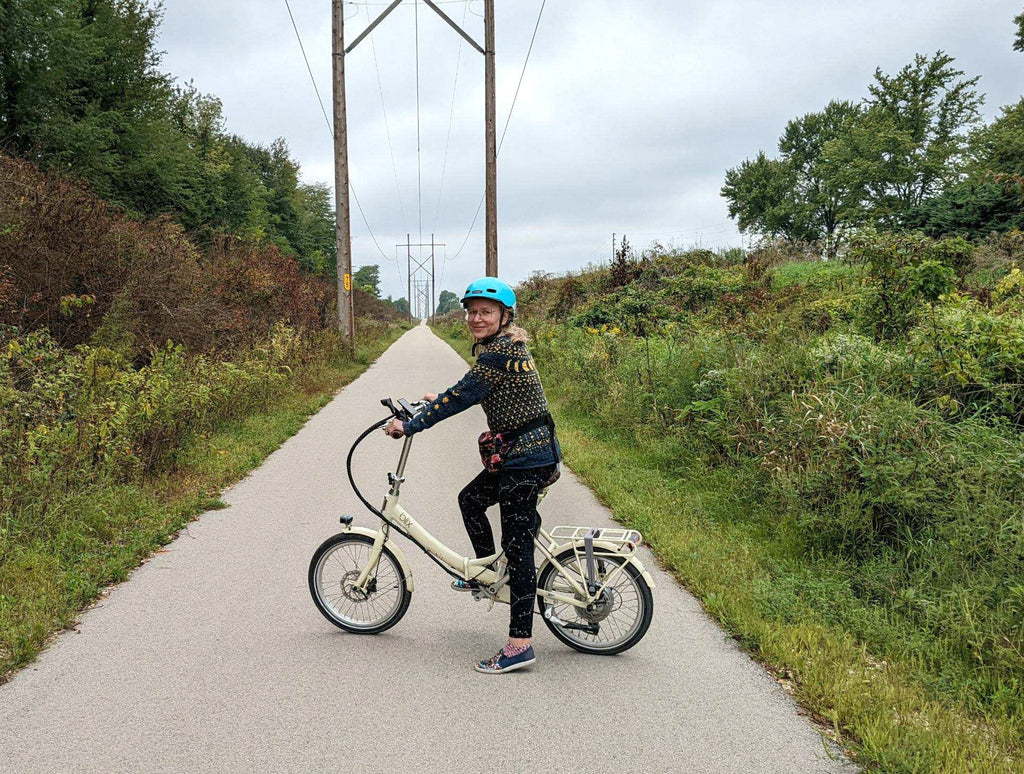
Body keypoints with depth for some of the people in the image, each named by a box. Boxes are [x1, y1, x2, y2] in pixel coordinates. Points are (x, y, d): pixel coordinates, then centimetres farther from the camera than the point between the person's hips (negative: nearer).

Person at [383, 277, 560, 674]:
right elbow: (475, 391, 28)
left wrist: (410, 425, -12)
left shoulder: (501, 353, -18)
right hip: (517, 453, 10)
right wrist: (443, 397, 32)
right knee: (470, 499, 24)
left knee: (517, 547, -7)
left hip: (526, 457, -10)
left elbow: (463, 396, -19)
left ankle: (520, 644, -2)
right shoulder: (503, 347, 13)